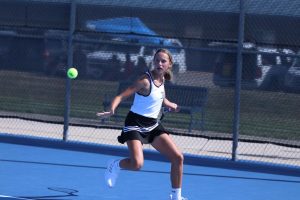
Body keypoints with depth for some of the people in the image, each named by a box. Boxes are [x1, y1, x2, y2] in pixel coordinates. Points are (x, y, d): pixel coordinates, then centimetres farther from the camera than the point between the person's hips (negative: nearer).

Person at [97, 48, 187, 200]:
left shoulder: (162, 79, 4)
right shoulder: (145, 80, -19)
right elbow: (121, 96, -25)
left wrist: (171, 105, 8)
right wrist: (112, 110, -43)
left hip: (153, 125, 7)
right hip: (135, 124, -7)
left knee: (178, 157, -1)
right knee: (137, 163, -26)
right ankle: (115, 165, 9)